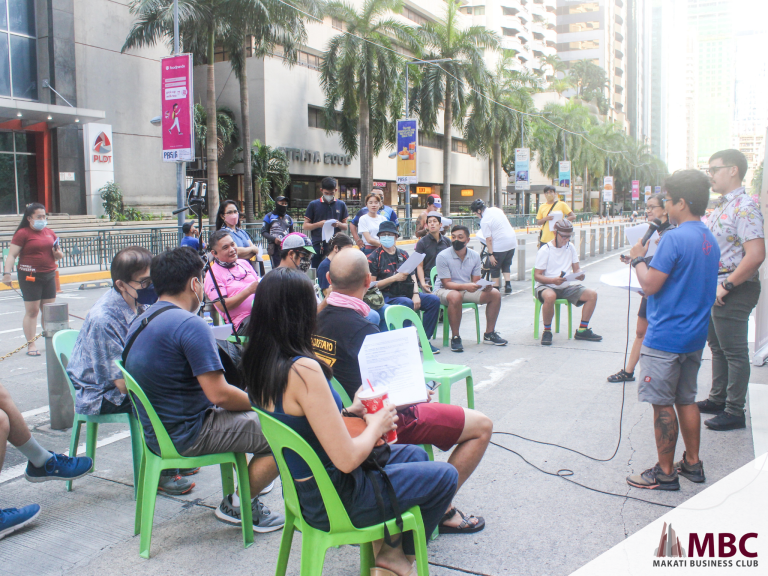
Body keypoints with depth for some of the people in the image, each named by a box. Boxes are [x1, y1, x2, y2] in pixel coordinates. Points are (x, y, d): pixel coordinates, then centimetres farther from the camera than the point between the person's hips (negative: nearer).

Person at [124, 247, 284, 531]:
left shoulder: (139, 322, 9)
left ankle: (235, 495, 27)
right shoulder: (191, 325, -21)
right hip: (187, 436, -10)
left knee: (239, 417, 29)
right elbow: (219, 394, -24)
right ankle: (239, 506, 6)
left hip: (155, 432, 10)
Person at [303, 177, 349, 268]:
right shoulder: (313, 205, 5)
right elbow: (306, 226, 4)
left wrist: (338, 224, -9)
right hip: (318, 246, -1)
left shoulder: (341, 205, 11)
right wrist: (319, 224, -13)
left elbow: (345, 226, 14)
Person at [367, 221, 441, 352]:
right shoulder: (374, 257, 0)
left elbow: (413, 276, 12)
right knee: (407, 303, -35)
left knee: (434, 300, -13)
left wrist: (416, 294, -6)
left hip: (407, 293, 6)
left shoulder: (403, 254, 16)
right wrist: (394, 278, -15)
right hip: (387, 296, -6)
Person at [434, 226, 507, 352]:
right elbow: (447, 284, -18)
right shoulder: (443, 256, -15)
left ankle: (489, 334, 1)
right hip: (444, 290, -6)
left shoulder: (475, 256, 1)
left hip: (467, 290, 6)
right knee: (456, 297, -41)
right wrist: (465, 286, -35)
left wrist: (485, 285, -21)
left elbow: (475, 281, 3)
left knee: (495, 294, -11)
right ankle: (455, 338, -27)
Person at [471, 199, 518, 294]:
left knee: (495, 267, 8)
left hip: (499, 246, -8)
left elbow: (489, 239, -19)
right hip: (512, 241, 8)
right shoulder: (496, 209, 5)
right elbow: (507, 220, 22)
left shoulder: (484, 221, -16)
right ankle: (508, 286, 10)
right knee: (506, 265, 20)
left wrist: (490, 254, -15)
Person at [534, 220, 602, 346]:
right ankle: (547, 331, -19)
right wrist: (553, 280, -30)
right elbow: (537, 276, -12)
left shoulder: (570, 247, 7)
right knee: (550, 296, -41)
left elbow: (576, 269, 10)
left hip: (566, 287, 6)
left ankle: (582, 330, 0)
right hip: (546, 286, -6)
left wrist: (579, 275, -15)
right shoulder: (545, 250, -9)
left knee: (592, 294, -13)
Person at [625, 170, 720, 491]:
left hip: (665, 337, -9)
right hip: (695, 335, 9)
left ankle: (665, 473, 9)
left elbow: (650, 286, -19)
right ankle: (692, 464, 28)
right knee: (686, 400, 18)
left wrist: (638, 259, -4)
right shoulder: (710, 240, 9)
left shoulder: (675, 239, -19)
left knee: (663, 405, 0)